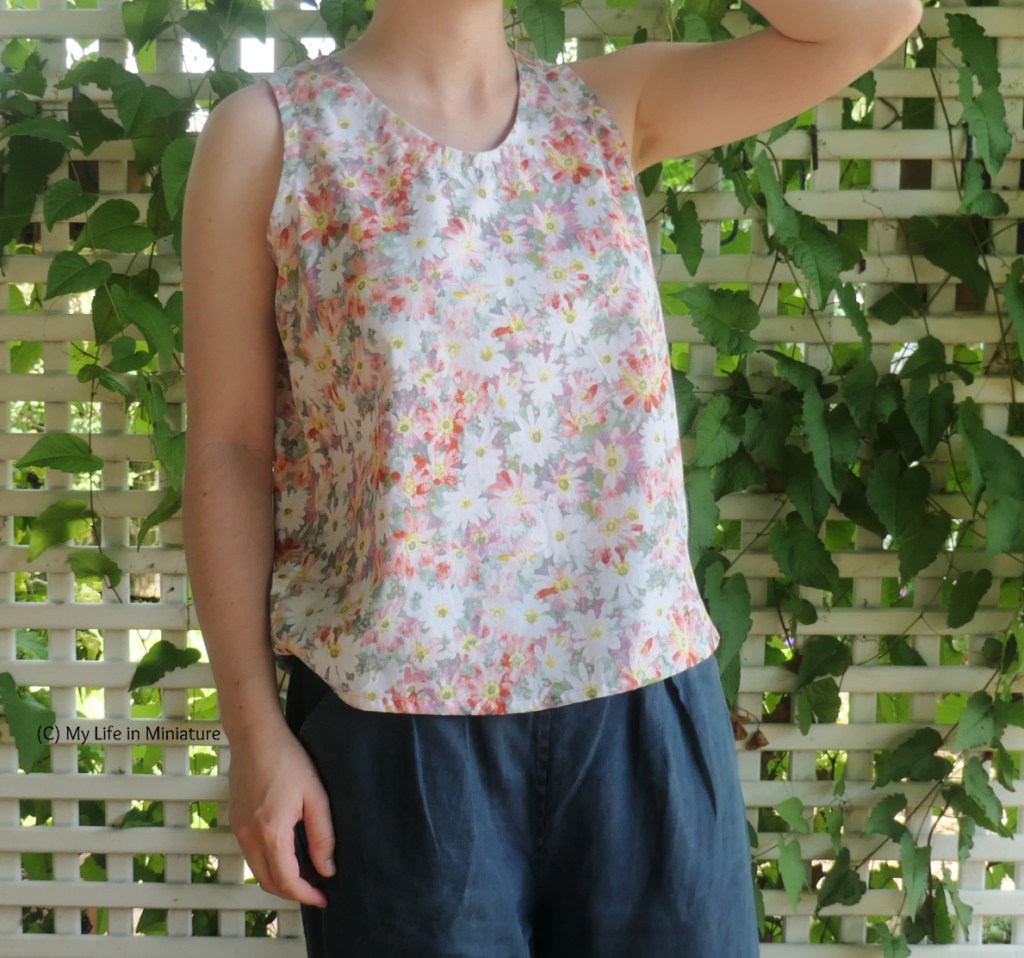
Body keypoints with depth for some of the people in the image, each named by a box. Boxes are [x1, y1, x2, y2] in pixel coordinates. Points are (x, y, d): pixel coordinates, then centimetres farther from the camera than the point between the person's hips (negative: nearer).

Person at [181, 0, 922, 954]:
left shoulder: (610, 111, 8)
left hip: (641, 690, 3)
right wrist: (254, 730, -7)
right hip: (400, 712, -2)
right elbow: (227, 452, -3)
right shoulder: (269, 131, 0)